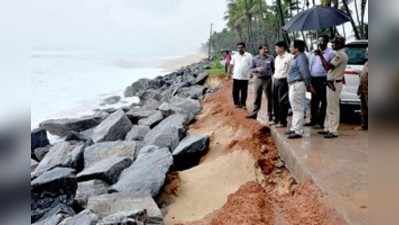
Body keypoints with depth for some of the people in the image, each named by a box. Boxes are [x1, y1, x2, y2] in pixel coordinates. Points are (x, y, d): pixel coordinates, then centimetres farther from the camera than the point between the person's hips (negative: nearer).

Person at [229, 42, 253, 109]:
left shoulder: (249, 56, 2)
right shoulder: (235, 56, 9)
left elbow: (251, 65, 2)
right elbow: (232, 65, 11)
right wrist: (230, 72, 2)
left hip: (245, 77, -2)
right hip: (236, 77, 2)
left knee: (244, 92, 4)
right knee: (235, 91, 3)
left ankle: (243, 104, 15)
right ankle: (236, 103, 16)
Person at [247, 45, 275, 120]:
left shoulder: (270, 58, 1)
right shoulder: (255, 58, 5)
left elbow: (273, 68, 7)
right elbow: (252, 69, 8)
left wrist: (272, 74, -5)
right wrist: (257, 69, -11)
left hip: (267, 79, -1)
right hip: (258, 79, 2)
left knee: (269, 97, 3)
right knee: (257, 97, 7)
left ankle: (270, 114, 12)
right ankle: (254, 113, 14)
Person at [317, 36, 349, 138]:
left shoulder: (341, 55, -16)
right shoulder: (339, 54, 17)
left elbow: (328, 67, -24)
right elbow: (328, 67, 17)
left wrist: (321, 55, -18)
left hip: (334, 84, -11)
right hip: (331, 83, 11)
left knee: (333, 108, -7)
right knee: (330, 107, 15)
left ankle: (333, 131, -2)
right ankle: (328, 128, 24)